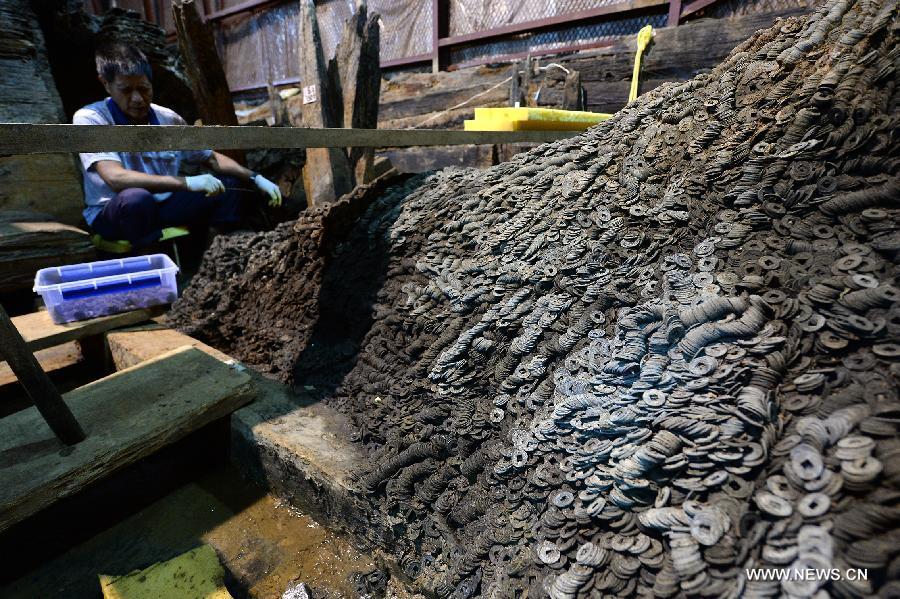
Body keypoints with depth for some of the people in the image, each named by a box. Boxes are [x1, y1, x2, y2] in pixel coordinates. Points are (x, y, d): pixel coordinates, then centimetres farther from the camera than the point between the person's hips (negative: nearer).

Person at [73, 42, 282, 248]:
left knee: (230, 182, -1)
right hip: (110, 214, -5)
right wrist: (188, 183, -38)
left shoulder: (169, 119, -1)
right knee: (135, 197, -40)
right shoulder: (89, 119, -14)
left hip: (164, 205, 5)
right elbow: (116, 178, -29)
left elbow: (212, 158, 8)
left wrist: (255, 178, -7)